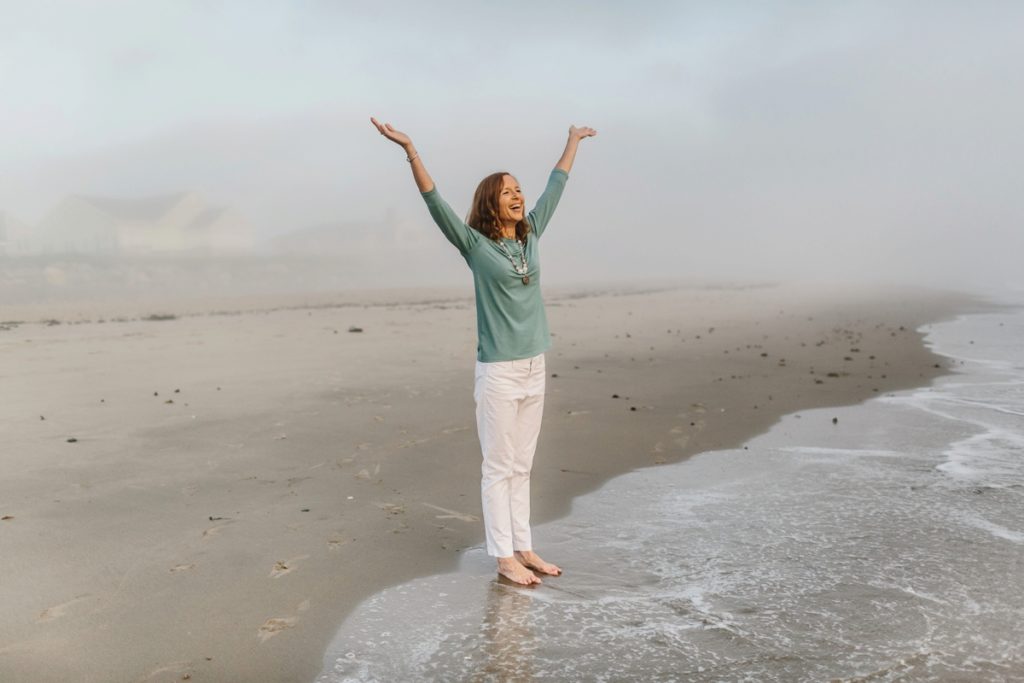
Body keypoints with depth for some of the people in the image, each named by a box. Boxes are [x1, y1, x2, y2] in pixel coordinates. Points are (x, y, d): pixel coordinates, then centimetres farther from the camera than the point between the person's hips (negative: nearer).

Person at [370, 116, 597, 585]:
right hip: (498, 372, -6)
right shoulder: (475, 244, -7)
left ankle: (524, 548, 23)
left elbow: (554, 188, 19)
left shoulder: (530, 237, 8)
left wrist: (573, 142, 31)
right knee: (498, 468, 3)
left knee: (521, 467, 13)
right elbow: (435, 201, -16)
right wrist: (409, 149, -25)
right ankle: (504, 558, 12)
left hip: (535, 368, 6)